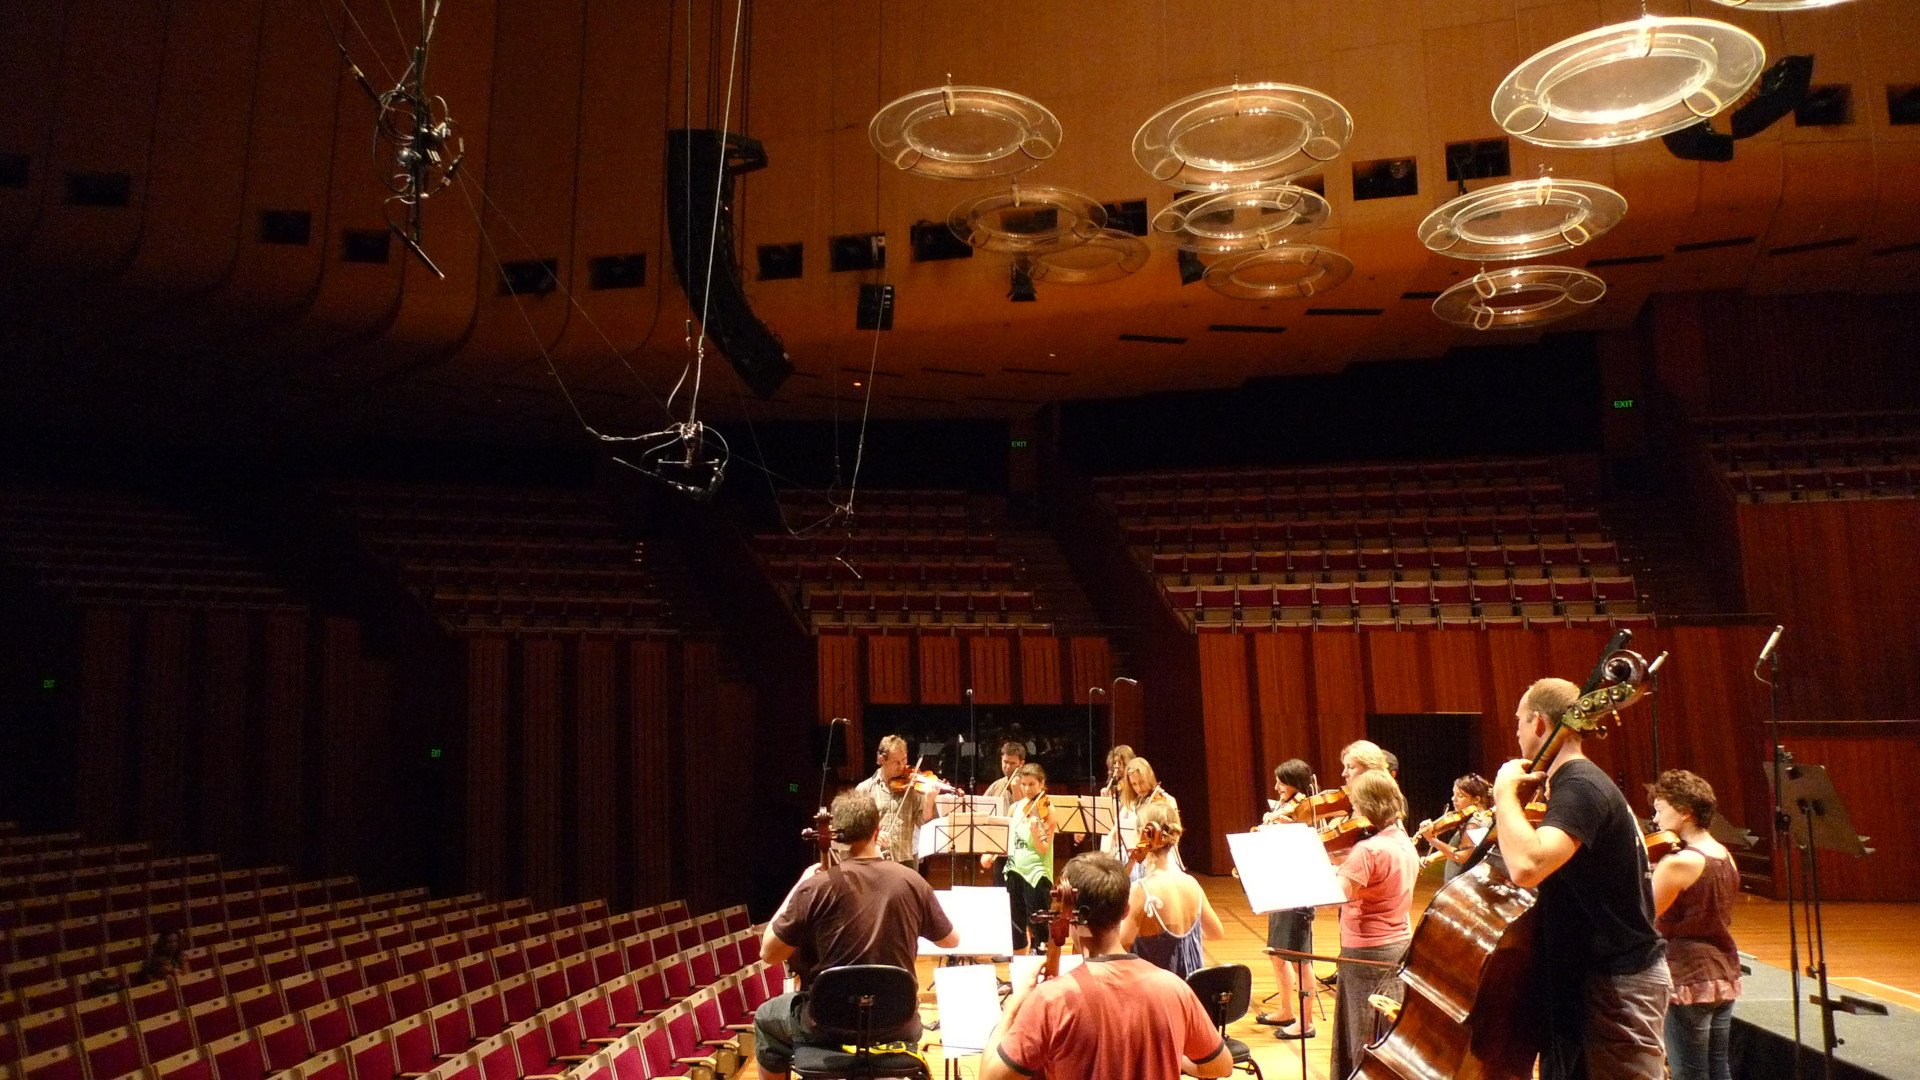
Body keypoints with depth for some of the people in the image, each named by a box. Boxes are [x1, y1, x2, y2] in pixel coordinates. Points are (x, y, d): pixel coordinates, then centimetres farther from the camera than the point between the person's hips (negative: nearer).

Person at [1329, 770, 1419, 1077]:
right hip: (1401, 945, 8)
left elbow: (1332, 893, -28)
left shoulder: (1367, 849, -23)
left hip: (1367, 952, -8)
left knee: (1367, 1038, 4)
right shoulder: (1406, 843, 4)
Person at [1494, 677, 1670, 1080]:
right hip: (1591, 976, 10)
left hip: (1616, 985, -10)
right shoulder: (1580, 780, 12)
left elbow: (1527, 867, -37)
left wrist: (1505, 792, -24)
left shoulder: (1579, 787, -20)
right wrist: (1510, 817, 6)